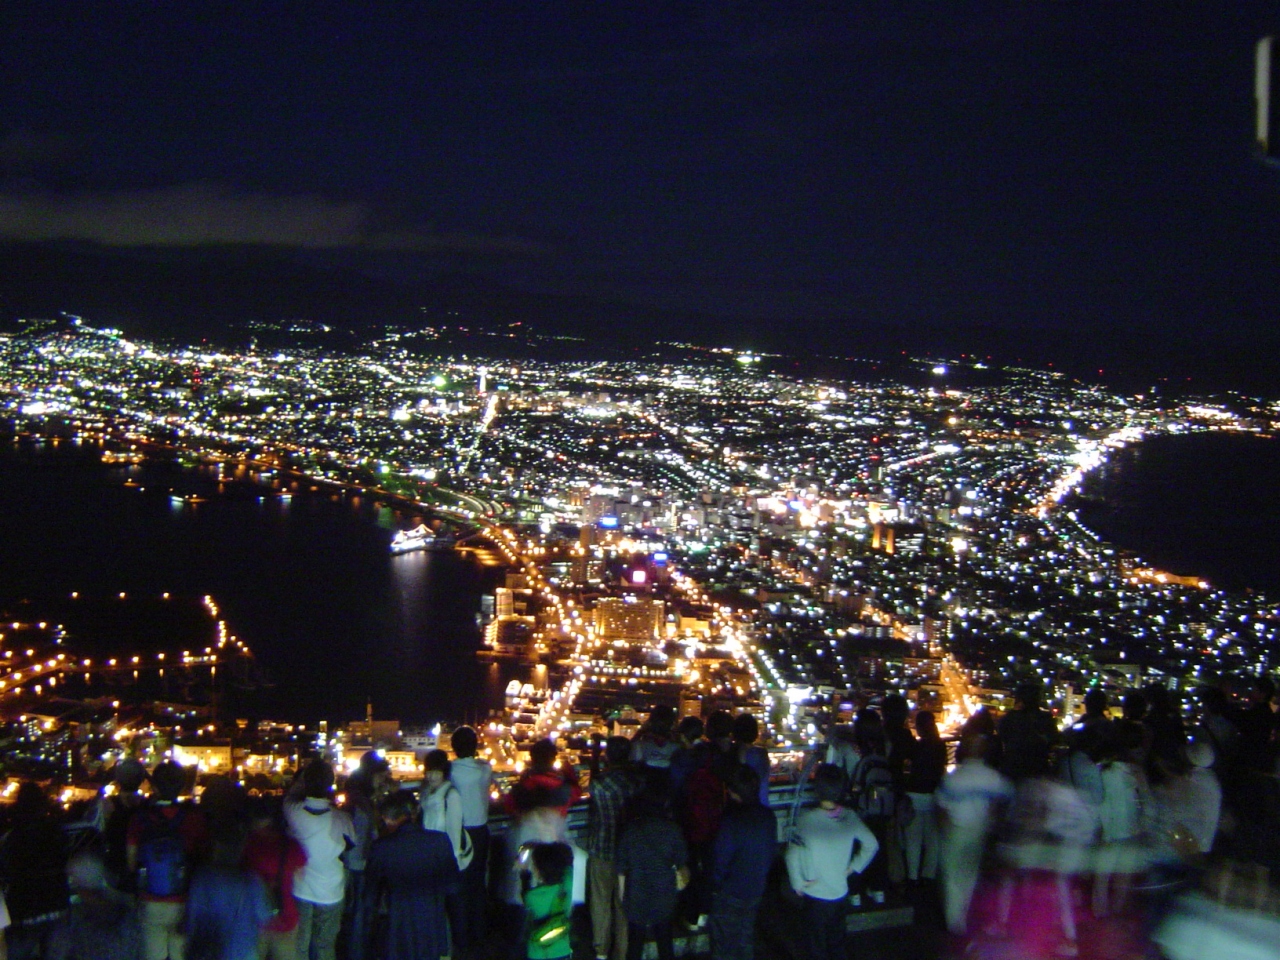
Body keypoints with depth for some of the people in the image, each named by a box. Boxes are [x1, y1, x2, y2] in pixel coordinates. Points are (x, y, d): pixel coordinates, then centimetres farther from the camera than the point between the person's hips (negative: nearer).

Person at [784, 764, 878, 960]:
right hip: (840, 892, 4)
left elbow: (792, 854, -26)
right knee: (837, 941, 23)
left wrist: (797, 883, -12)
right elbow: (872, 845, 1)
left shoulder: (806, 819, -23)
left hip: (815, 894, -4)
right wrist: (853, 868, 9)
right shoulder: (850, 817, -10)